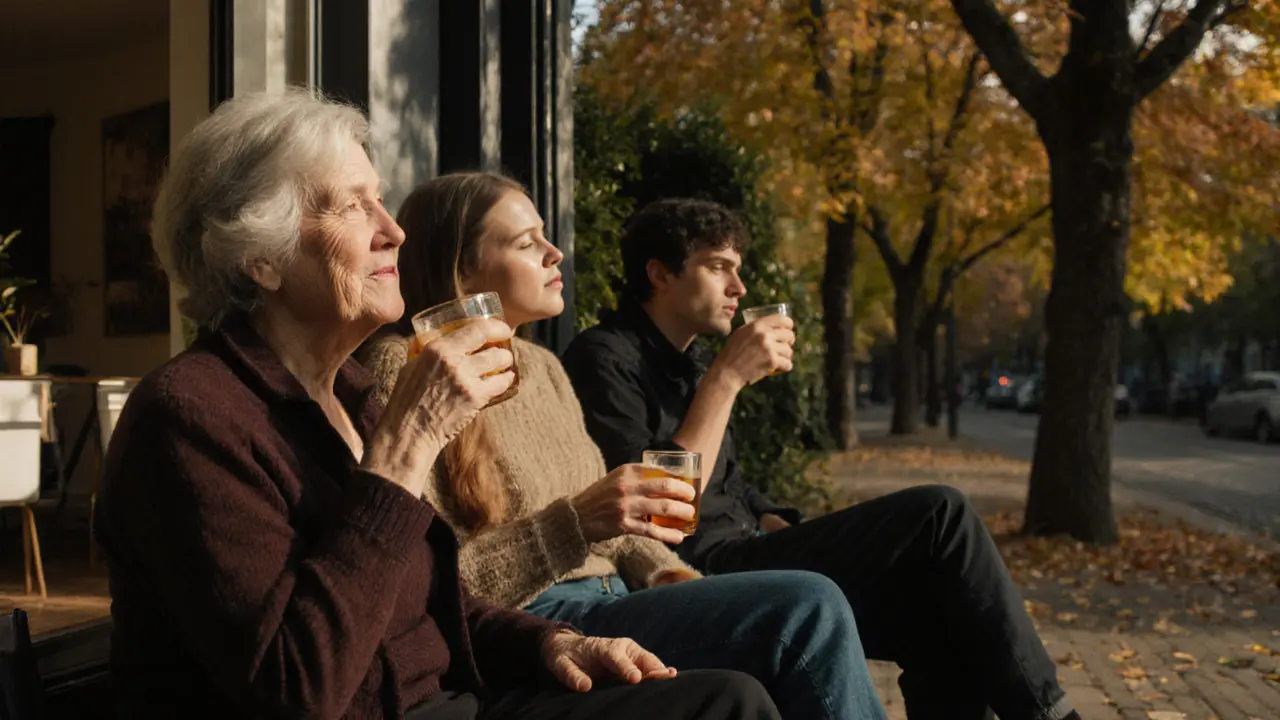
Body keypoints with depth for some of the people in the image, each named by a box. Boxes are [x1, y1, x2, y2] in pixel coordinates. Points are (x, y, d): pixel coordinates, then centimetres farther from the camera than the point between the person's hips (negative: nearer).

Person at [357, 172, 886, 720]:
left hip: (611, 601, 8)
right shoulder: (404, 371, -10)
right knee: (808, 610, -21)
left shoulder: (541, 365, 15)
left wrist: (662, 571, 0)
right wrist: (576, 523, -24)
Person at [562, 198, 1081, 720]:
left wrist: (796, 538, 7)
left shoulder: (686, 362, 20)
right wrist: (725, 379, -20)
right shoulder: (604, 360, -9)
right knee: (938, 515, -14)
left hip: (737, 563, 9)